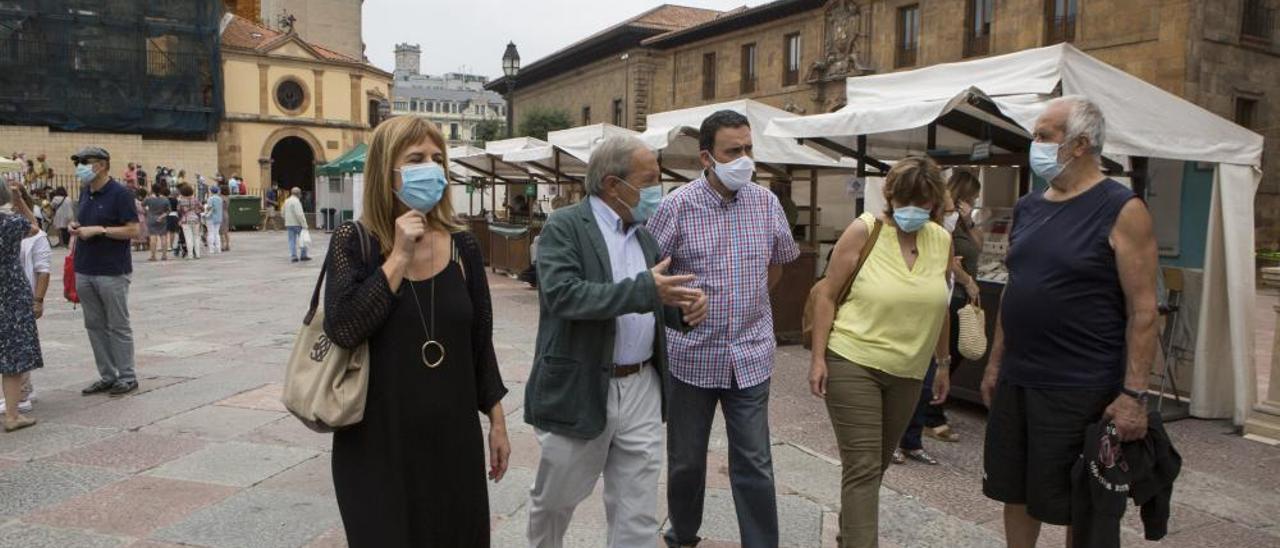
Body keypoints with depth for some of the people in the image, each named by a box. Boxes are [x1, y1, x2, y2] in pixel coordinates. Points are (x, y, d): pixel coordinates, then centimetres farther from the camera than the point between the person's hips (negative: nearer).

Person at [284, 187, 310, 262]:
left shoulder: (286, 201, 12)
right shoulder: (296, 201, -14)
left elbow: (283, 213, 18)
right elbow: (299, 214, -21)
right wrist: (304, 225, -20)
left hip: (289, 224, 7)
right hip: (297, 224, -7)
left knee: (292, 241, 6)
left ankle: (293, 256, 1)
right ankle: (303, 255, 6)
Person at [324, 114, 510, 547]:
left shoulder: (463, 246, 1)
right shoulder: (354, 243, -6)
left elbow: (480, 343, 6)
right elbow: (343, 329, -21)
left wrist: (497, 421, 7)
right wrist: (399, 258, -19)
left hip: (454, 435, 3)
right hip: (377, 440, -3)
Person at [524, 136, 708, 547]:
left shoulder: (644, 234, 11)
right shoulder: (564, 227, -10)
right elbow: (562, 294, -25)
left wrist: (684, 308, -7)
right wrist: (644, 289, -31)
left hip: (642, 390, 5)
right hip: (579, 392, -5)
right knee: (555, 500, 17)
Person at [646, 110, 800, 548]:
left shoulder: (766, 203, 0)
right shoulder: (676, 206, -10)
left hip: (751, 355, 1)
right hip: (691, 355, -1)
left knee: (754, 464, 4)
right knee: (686, 459, 15)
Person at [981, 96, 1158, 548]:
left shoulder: (1122, 210, -10)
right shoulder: (1027, 208, 10)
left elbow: (1143, 310, -13)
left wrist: (1133, 394, -17)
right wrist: (996, 362, 15)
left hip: (1080, 389, -6)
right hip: (1016, 381, 6)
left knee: (1079, 508, 7)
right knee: (1015, 492, 15)